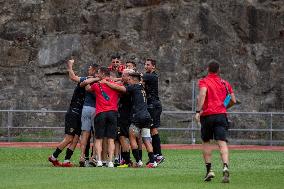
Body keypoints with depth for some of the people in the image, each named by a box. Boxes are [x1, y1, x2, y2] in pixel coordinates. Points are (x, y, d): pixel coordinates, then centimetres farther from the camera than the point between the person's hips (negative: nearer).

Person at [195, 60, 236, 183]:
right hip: (221, 115, 2)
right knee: (222, 143, -8)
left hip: (207, 114, -2)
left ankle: (209, 170, 8)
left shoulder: (204, 81, 3)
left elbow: (202, 94, -18)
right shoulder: (225, 83, 15)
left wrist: (198, 111, -21)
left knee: (206, 142, 13)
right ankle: (225, 167, -29)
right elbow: (233, 101, 16)